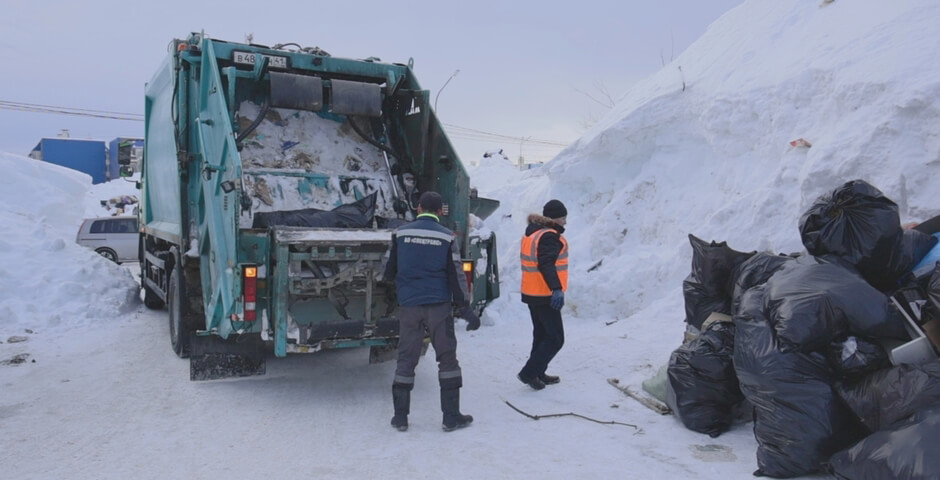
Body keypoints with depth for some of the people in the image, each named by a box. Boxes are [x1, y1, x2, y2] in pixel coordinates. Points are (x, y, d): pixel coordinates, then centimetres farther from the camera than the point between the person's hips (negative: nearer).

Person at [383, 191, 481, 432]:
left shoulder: (400, 233, 3)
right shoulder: (447, 237, -2)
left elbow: (389, 271, 9)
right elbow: (456, 275, -4)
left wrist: (388, 280, 33)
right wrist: (465, 308, 2)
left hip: (408, 304, 2)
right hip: (439, 304, -1)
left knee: (406, 358, 9)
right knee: (447, 357, 7)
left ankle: (400, 416, 13)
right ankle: (451, 417, 10)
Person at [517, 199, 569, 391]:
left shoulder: (532, 232, 13)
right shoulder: (549, 236, -17)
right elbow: (546, 265, -30)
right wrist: (557, 288, -39)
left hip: (531, 293, 10)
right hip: (545, 296, -10)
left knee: (541, 334, 20)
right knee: (555, 339, -2)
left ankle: (538, 374, 28)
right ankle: (529, 373, -2)